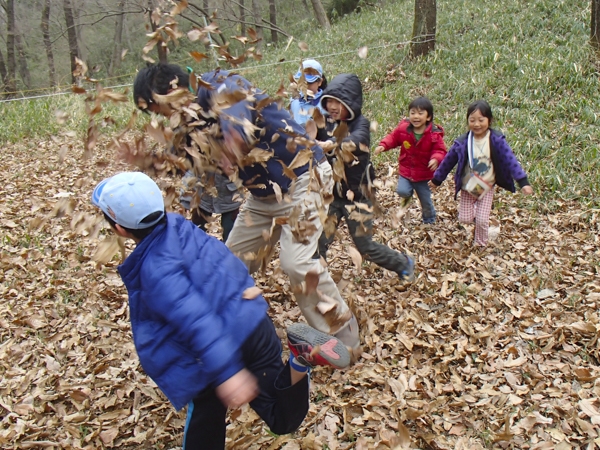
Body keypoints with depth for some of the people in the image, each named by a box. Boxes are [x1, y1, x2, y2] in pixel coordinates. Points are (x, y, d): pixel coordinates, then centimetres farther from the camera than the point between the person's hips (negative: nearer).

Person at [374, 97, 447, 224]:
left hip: (423, 174, -1)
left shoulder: (434, 134, -17)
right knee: (402, 191, -22)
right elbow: (393, 138, 0)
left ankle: (429, 221, 39)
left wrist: (436, 159, -35)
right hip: (405, 170, 1)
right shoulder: (403, 128, -13)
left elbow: (440, 150, -14)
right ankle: (408, 195, 18)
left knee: (426, 201, 11)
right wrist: (383, 146, -17)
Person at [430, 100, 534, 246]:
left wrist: (523, 182, -29)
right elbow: (448, 162, -3)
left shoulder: (497, 141, -19)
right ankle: (473, 209, 41)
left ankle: (481, 245, 27)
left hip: (487, 188, -1)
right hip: (467, 188, 1)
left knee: (482, 220, -2)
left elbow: (510, 160, -22)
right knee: (464, 219, 5)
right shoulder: (462, 143, -15)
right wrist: (436, 180, 7)